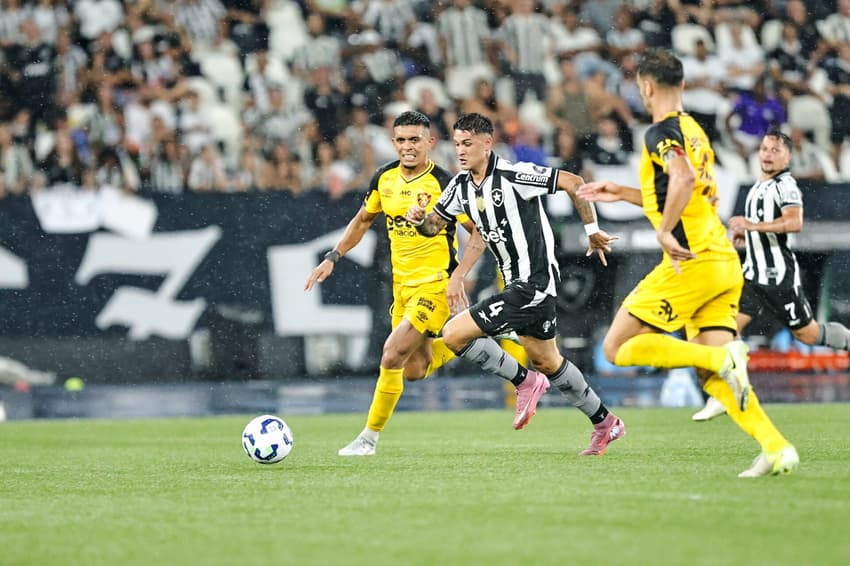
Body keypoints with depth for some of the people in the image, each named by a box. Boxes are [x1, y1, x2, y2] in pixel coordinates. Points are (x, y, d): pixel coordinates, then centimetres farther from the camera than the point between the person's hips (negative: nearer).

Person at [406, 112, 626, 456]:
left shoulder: (512, 175, -17)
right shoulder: (461, 185, 7)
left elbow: (573, 182, -16)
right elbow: (434, 225, 16)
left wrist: (592, 231, -9)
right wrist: (420, 219, -8)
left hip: (534, 283, -9)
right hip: (517, 284, 9)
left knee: (454, 334, -14)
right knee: (547, 362, 19)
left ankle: (525, 382, 2)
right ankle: (605, 424, 33)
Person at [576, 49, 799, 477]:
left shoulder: (661, 132, -8)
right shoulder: (694, 130, 21)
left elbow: (685, 178, -29)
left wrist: (664, 231, -26)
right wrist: (623, 194, 34)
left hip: (692, 261, -9)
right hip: (724, 263, 9)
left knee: (618, 348, -3)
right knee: (713, 376, 6)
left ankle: (724, 357, -17)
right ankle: (776, 448, -11)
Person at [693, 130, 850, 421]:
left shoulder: (785, 184, -12)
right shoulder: (757, 187, 16)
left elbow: (794, 223, -29)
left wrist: (752, 225, -30)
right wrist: (742, 234, 14)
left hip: (780, 275, -7)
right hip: (754, 274, 7)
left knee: (807, 334, 3)